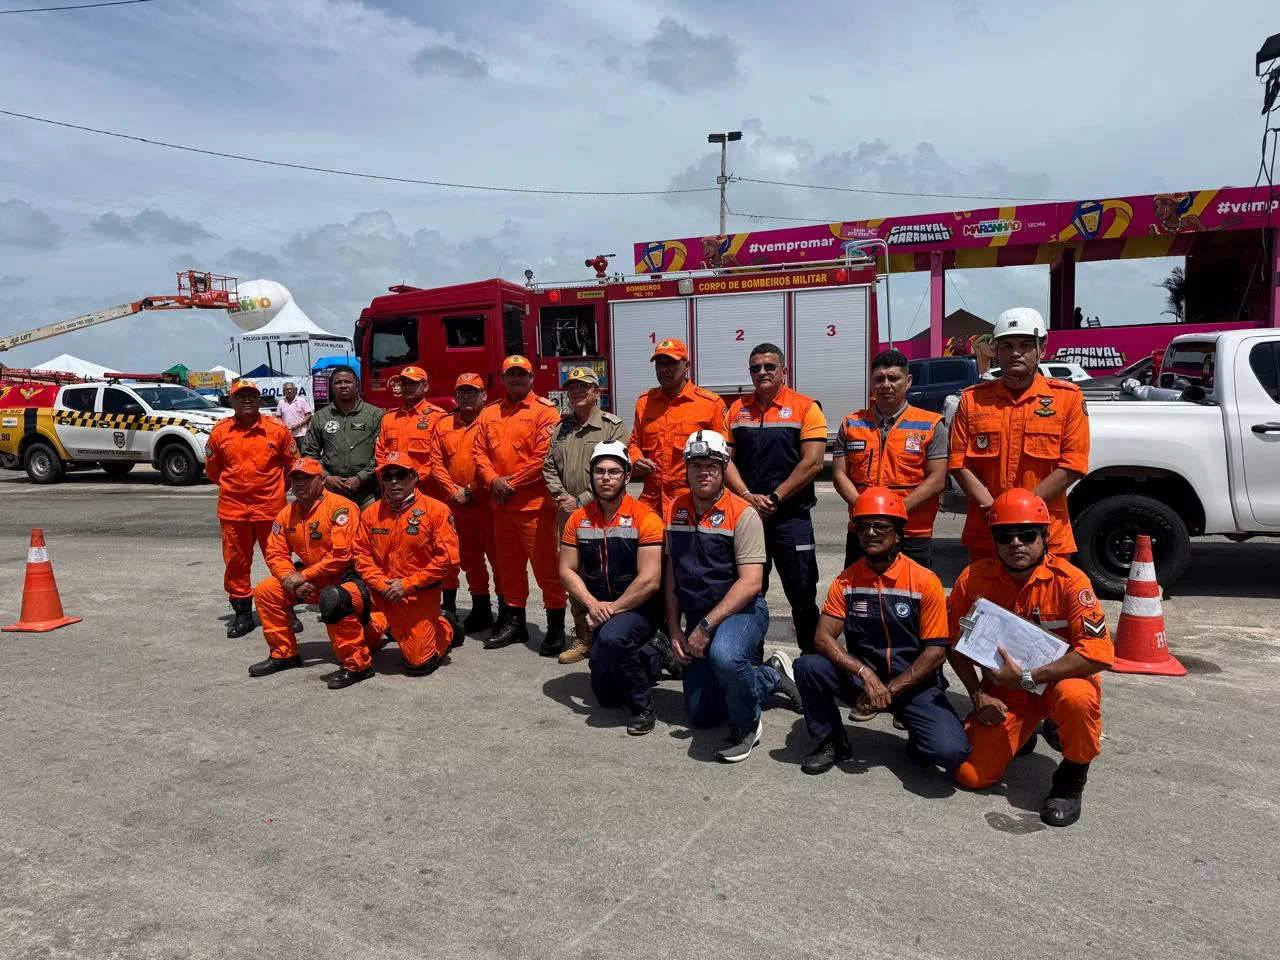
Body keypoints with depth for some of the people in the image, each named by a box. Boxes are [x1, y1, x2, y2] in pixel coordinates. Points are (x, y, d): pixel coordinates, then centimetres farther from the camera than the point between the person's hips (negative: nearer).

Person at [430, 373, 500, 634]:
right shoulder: (443, 424, 12)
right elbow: (436, 462, 7)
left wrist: (474, 491, -12)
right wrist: (453, 491, -6)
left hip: (487, 502, -5)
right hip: (456, 503, 5)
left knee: (497, 555, -2)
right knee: (469, 558, 14)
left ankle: (506, 609, 7)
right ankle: (480, 610, 25)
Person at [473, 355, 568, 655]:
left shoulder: (544, 410, -5)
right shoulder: (489, 413, 14)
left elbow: (544, 456, -14)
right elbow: (480, 452, 11)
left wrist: (512, 483, -12)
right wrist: (493, 480, -7)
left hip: (535, 503, -6)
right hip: (501, 503, 7)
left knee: (546, 564, -5)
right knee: (509, 565, 15)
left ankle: (556, 628, 4)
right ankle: (514, 622, 28)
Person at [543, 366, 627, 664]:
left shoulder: (613, 426, -4)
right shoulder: (561, 427, 15)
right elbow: (549, 466, 14)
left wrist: (581, 501, -14)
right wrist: (561, 496, -3)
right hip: (568, 516, 6)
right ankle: (583, 637, 21)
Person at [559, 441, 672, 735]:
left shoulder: (645, 518, -17)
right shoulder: (579, 519, -1)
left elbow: (649, 581, -22)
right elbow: (567, 570, -2)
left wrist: (612, 608, -20)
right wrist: (592, 604, -18)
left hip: (640, 607, -5)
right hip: (601, 610, 6)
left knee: (612, 637, -38)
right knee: (606, 695, 8)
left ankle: (643, 708, -15)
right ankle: (653, 654, 32)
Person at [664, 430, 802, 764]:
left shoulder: (742, 514, -14)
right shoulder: (677, 510, 3)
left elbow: (750, 582, -20)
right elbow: (672, 572, 9)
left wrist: (706, 626, -22)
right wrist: (674, 627, 3)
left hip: (741, 611, -6)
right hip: (696, 620, 6)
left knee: (724, 655, -41)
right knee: (700, 716, 7)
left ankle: (747, 725, -10)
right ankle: (772, 675, 27)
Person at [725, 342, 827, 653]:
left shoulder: (806, 408, -2)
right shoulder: (736, 410, 9)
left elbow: (812, 462, -10)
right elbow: (726, 459, 4)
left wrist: (774, 498, -13)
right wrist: (748, 496, -11)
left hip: (791, 517, -4)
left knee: (803, 597, 2)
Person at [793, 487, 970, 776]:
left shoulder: (925, 582, -10)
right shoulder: (845, 582, -2)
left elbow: (935, 652, -10)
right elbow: (824, 637, -10)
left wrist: (890, 690, -16)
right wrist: (866, 674, -24)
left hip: (914, 684, -2)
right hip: (861, 679, 3)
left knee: (950, 751, -27)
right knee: (807, 666, -23)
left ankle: (917, 739, 12)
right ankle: (832, 741, 2)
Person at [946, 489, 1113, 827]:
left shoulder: (1069, 580, -21)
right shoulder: (973, 578, -12)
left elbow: (1099, 653, -28)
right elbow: (956, 644, 1)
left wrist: (1028, 677, -29)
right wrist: (978, 695, -10)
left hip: (1060, 680, -3)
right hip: (1003, 690, 3)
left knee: (1076, 697, -40)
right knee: (970, 776, -9)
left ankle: (1071, 780, -8)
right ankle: (1021, 734, 26)